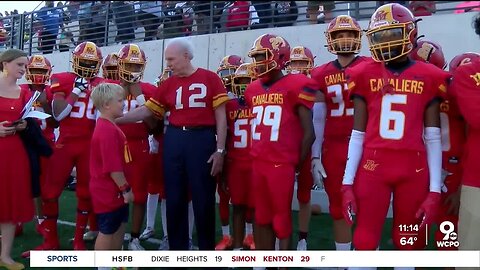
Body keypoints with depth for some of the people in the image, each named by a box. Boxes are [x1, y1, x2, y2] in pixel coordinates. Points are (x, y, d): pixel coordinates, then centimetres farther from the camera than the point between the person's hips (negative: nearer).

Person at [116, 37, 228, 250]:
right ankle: (177, 249, 26)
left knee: (203, 201, 4)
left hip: (202, 140, -4)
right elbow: (146, 111, 12)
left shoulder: (210, 79, -1)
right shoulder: (168, 84, 10)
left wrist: (219, 149, -6)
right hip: (174, 140, 4)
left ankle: (207, 250, 21)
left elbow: (220, 116, -1)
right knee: (174, 200, 10)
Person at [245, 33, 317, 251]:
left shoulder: (295, 86, -8)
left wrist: (297, 163, -1)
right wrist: (256, 156, 15)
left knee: (282, 218, 3)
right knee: (262, 218, 13)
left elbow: (308, 132, -6)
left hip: (282, 164, -6)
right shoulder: (253, 90, 12)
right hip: (258, 162, 6)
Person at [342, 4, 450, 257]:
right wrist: (347, 183, 1)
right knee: (365, 243, 4)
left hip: (414, 172, 0)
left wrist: (434, 190, 0)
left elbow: (433, 138, 3)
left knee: (409, 244, 10)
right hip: (372, 168, 0)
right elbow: (358, 134, 5)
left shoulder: (428, 78, 2)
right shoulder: (365, 75, 3)